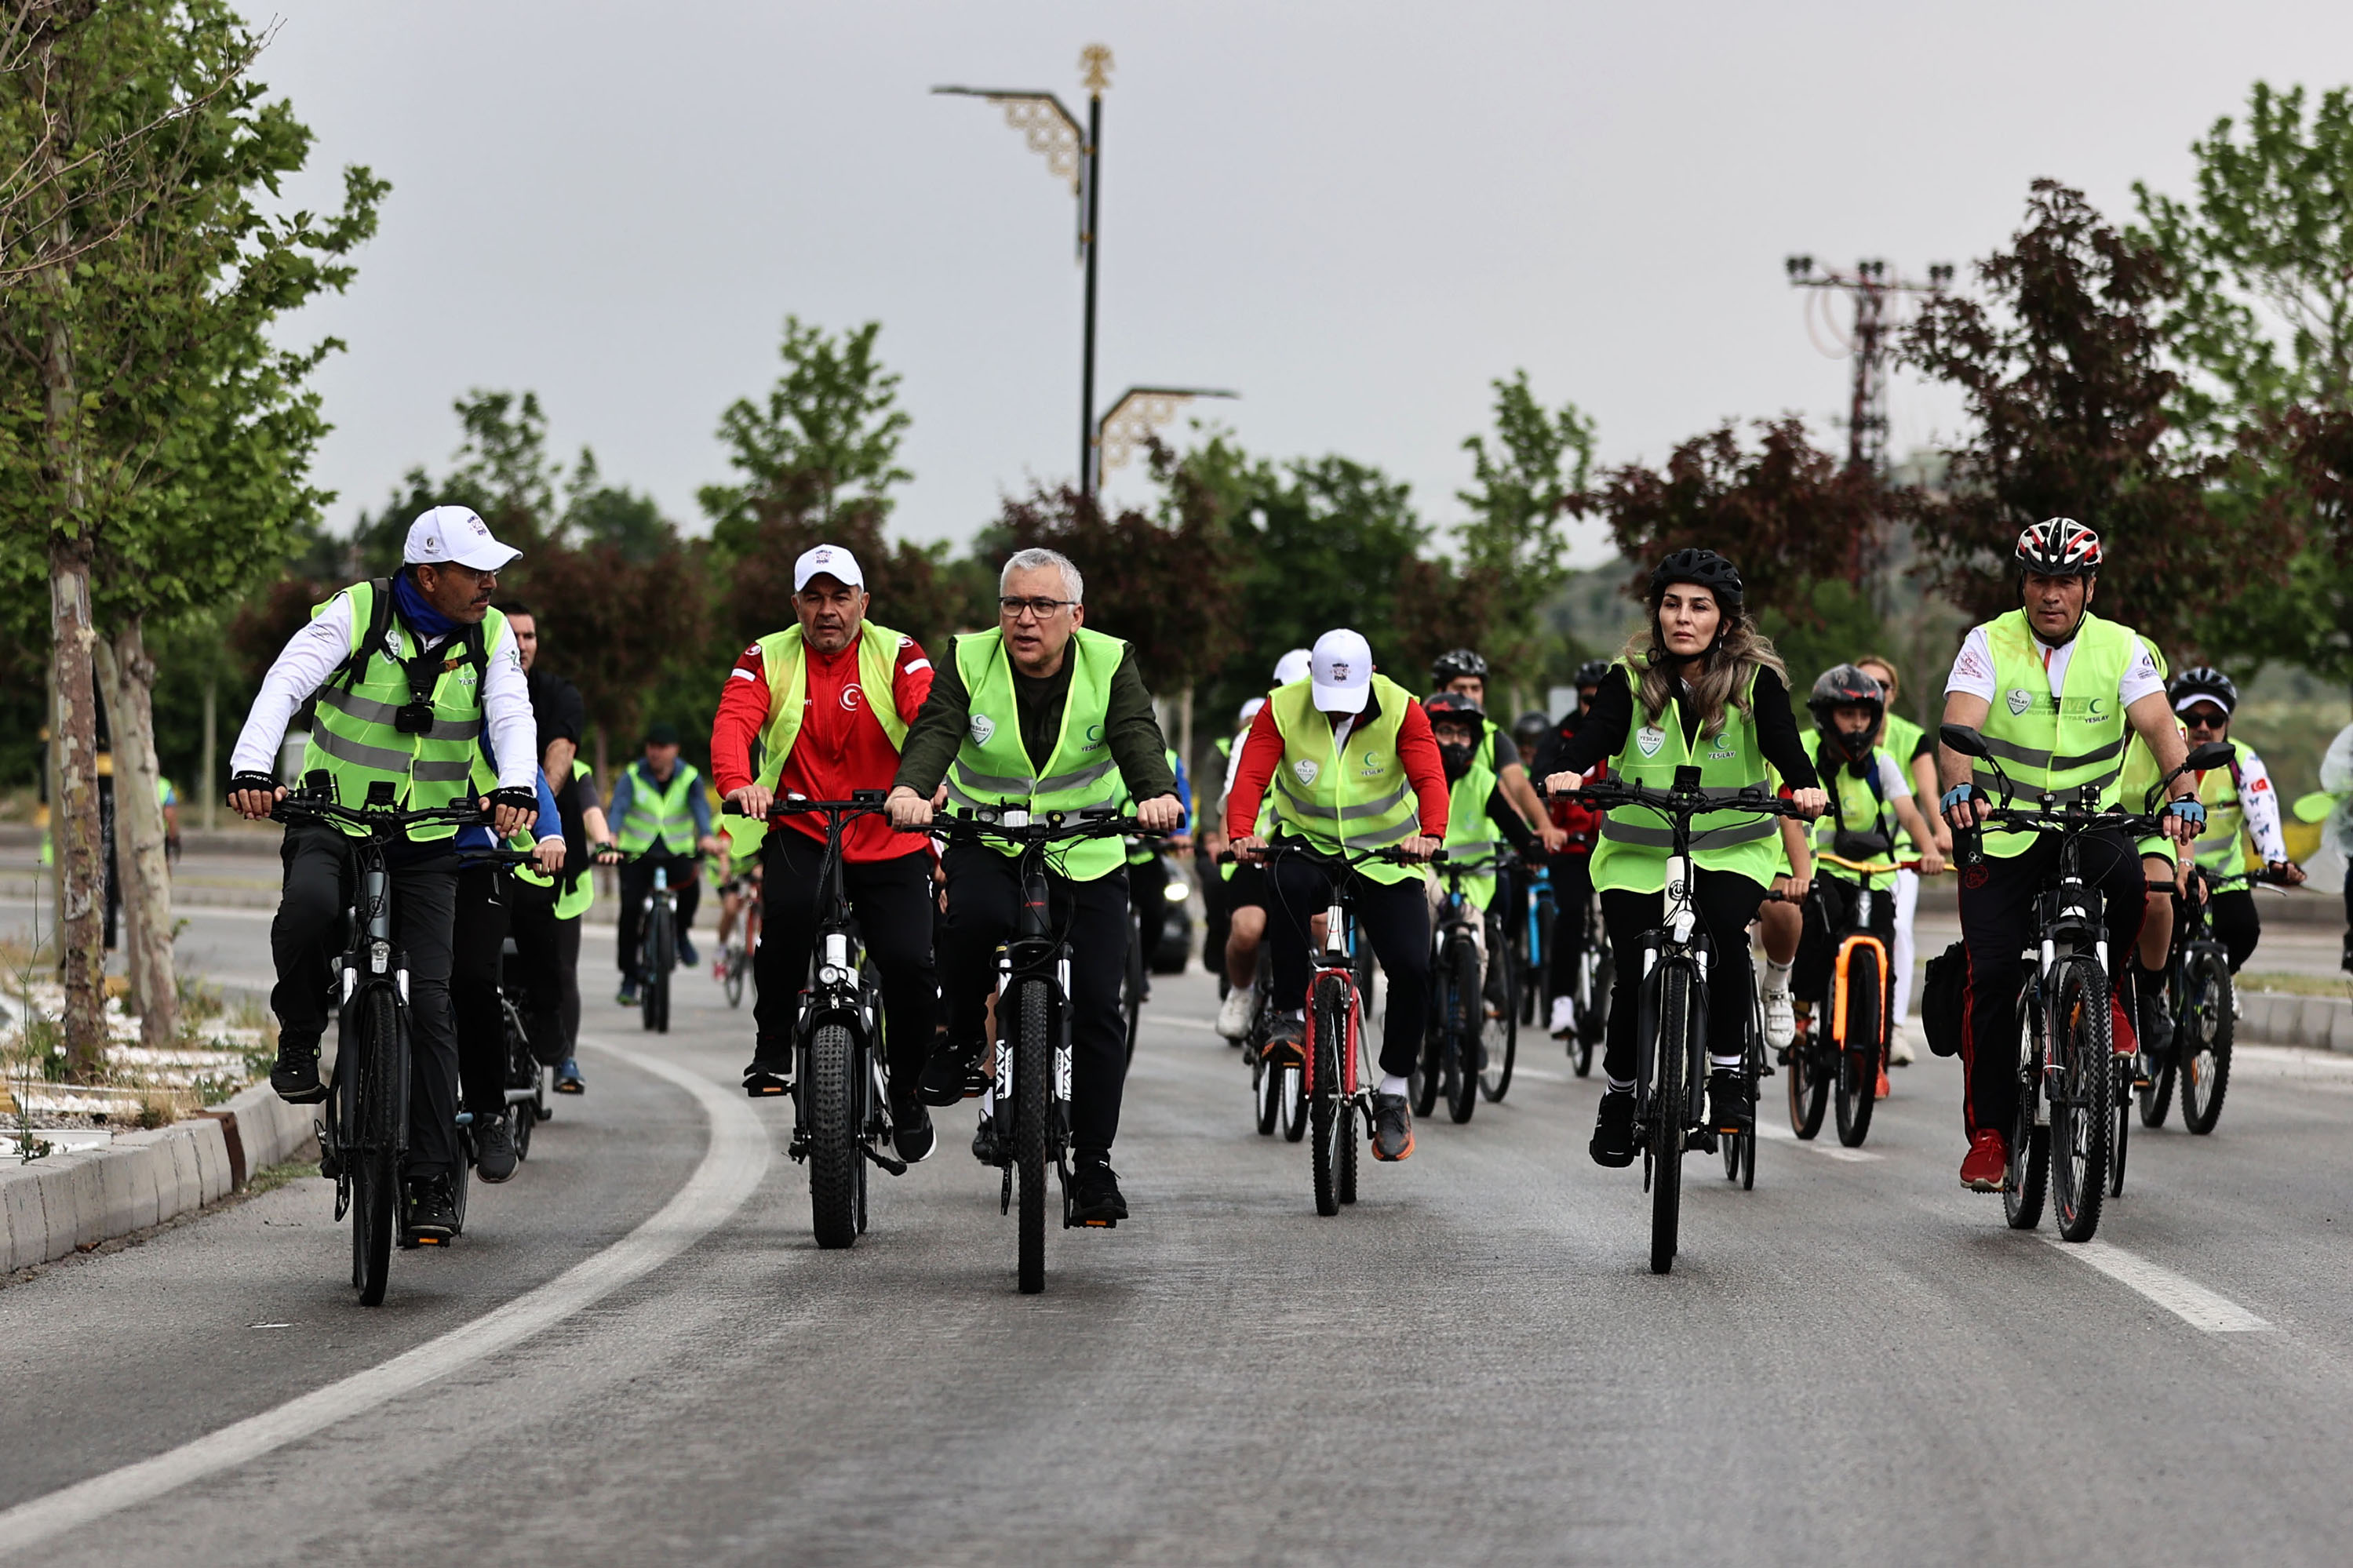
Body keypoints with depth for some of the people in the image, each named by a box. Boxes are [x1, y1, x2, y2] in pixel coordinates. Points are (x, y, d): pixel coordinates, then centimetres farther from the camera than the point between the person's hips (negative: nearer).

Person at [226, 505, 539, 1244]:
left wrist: (515, 786, -35)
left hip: (426, 839, 2)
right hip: (331, 820, -2)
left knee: (428, 1000, -8)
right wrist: (252, 769, -37)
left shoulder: (490, 635, -1)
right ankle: (299, 1038, -8)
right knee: (310, 906, -36)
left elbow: (511, 715, -12)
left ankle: (430, 1181, -3)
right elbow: (285, 684, -20)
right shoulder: (355, 614, -10)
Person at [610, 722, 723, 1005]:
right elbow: (619, 805, -19)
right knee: (631, 909, -13)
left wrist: (707, 836, -40)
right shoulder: (633, 776, -3)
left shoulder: (689, 777, -1)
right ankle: (629, 977, -1)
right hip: (637, 854, 0)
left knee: (690, 881, -30)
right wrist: (611, 835, -40)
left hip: (676, 853, 0)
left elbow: (700, 806, -18)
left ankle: (681, 932, -1)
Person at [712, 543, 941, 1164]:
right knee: (787, 909, -32)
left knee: (910, 966, -12)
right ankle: (773, 1048, -13)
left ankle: (906, 1089, 14)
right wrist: (737, 784, -36)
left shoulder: (895, 654, 0)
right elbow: (733, 723, -14)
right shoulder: (768, 659, 2)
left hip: (890, 841, 0)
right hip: (801, 832, 0)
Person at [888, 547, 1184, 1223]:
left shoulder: (1110, 663, -6)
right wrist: (912, 790, -43)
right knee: (976, 915, -35)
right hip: (987, 843, -1)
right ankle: (957, 1044, -9)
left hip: (1087, 855, 1)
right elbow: (935, 731, -21)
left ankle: (1094, 1164, 7)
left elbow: (1137, 735, -21)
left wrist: (1157, 794, -43)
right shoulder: (968, 661, -6)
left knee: (1097, 1006, -4)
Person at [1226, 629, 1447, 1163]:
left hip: (1386, 859, 1)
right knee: (1287, 884, -37)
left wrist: (1430, 833, -43)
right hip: (1309, 848, 0)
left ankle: (1393, 1092, 5)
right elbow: (1251, 776, -20)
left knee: (1411, 969, -14)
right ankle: (1290, 1015, -23)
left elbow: (1430, 777, -23)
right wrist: (1242, 833, -41)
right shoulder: (1283, 709, -11)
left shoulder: (1400, 710, -12)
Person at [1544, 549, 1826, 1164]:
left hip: (1731, 848, -1)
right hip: (1638, 850, 1)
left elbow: (1781, 741, -19)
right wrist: (1569, 773, -40)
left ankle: (1727, 1072, -12)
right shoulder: (1633, 676, -4)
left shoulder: (1754, 680, -5)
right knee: (1634, 981, -8)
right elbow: (1596, 733, -18)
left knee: (1724, 931, -29)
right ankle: (1620, 1095, 17)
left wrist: (1804, 787, -40)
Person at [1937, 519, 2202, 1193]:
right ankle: (1989, 1131, -1)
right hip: (2001, 832, 0)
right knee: (1992, 975, -11)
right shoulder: (1989, 645, -6)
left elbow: (2159, 725, -16)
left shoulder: (2120, 648, -3)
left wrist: (2183, 793, -35)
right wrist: (1959, 789, -42)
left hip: (2090, 819, 0)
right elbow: (1959, 728, -20)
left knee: (2129, 879, -33)